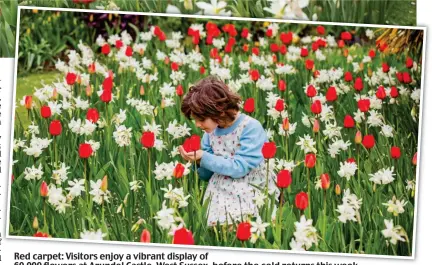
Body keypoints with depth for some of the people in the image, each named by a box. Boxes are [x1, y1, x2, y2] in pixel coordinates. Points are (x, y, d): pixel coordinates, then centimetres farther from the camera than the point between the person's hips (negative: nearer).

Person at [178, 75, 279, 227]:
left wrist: (204, 157, -18)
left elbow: (239, 168, -19)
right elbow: (207, 175, 10)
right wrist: (197, 161, -10)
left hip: (254, 194, -4)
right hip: (221, 196, 5)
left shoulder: (250, 127, -13)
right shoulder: (210, 131, 5)